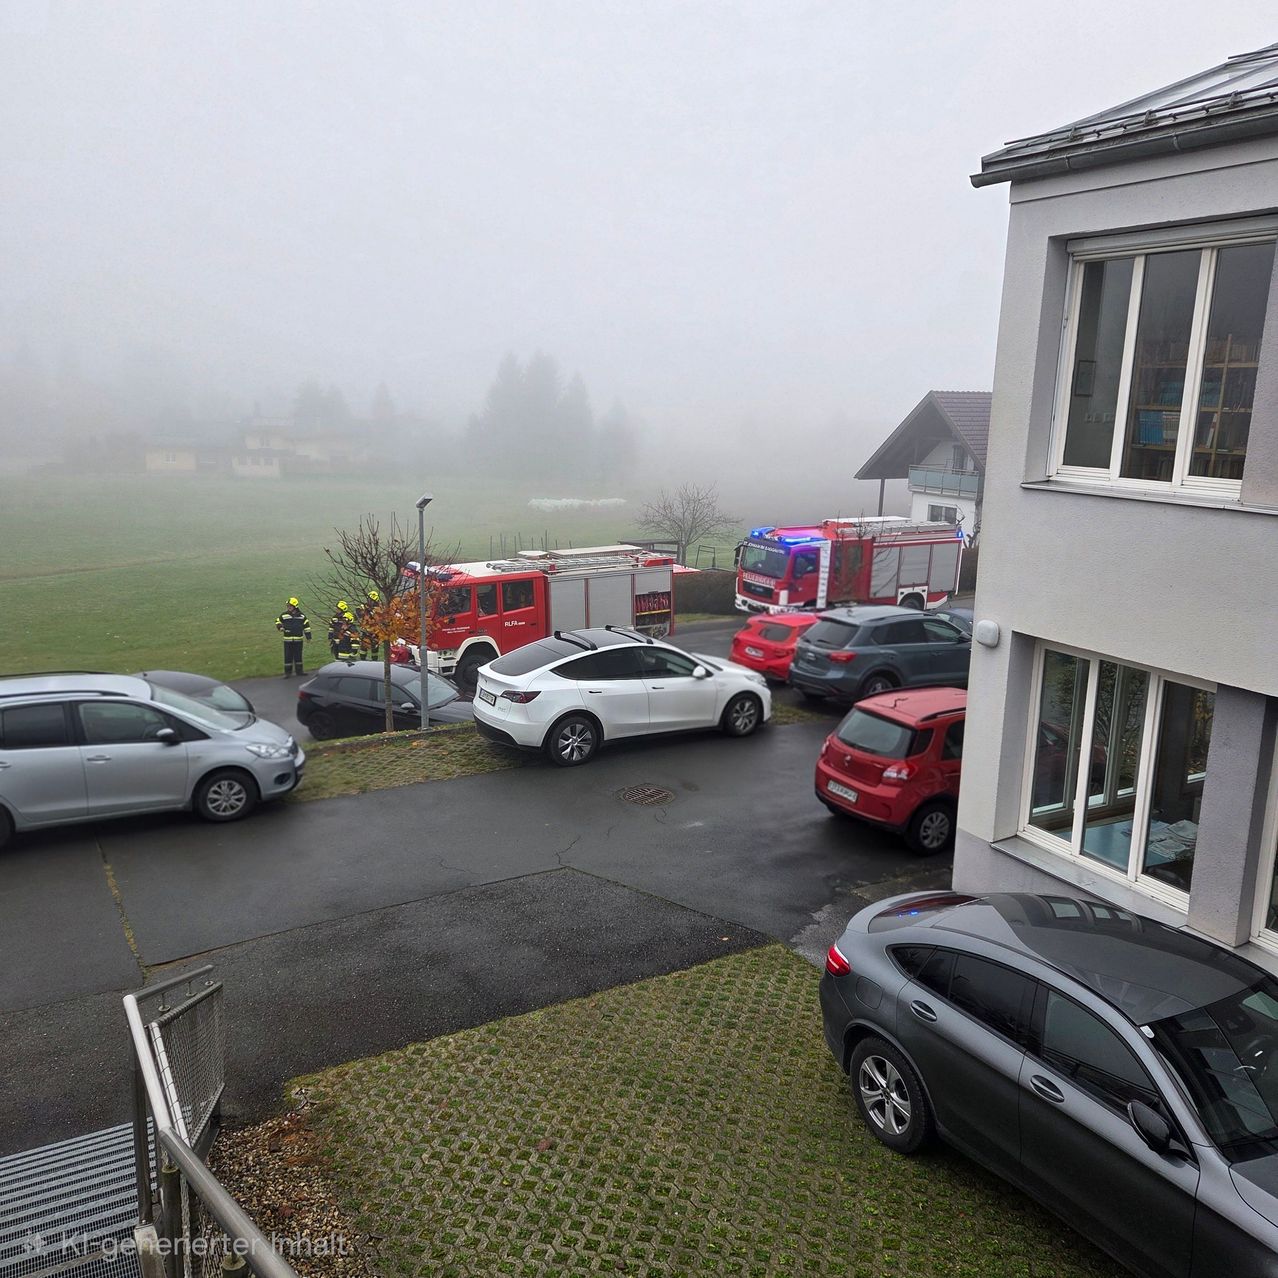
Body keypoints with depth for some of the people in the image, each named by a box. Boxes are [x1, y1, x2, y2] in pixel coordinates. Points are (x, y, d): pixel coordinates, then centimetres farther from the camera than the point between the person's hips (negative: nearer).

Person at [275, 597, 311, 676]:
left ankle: (299, 671, 18)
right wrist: (280, 628, -6)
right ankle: (287, 672, 7)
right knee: (288, 656, 0)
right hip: (287, 640, 0)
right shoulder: (284, 615, 2)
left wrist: (308, 637, 7)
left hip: (298, 640, 1)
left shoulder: (301, 615, 3)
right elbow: (277, 622, 15)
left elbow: (306, 626, 9)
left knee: (298, 656, 8)